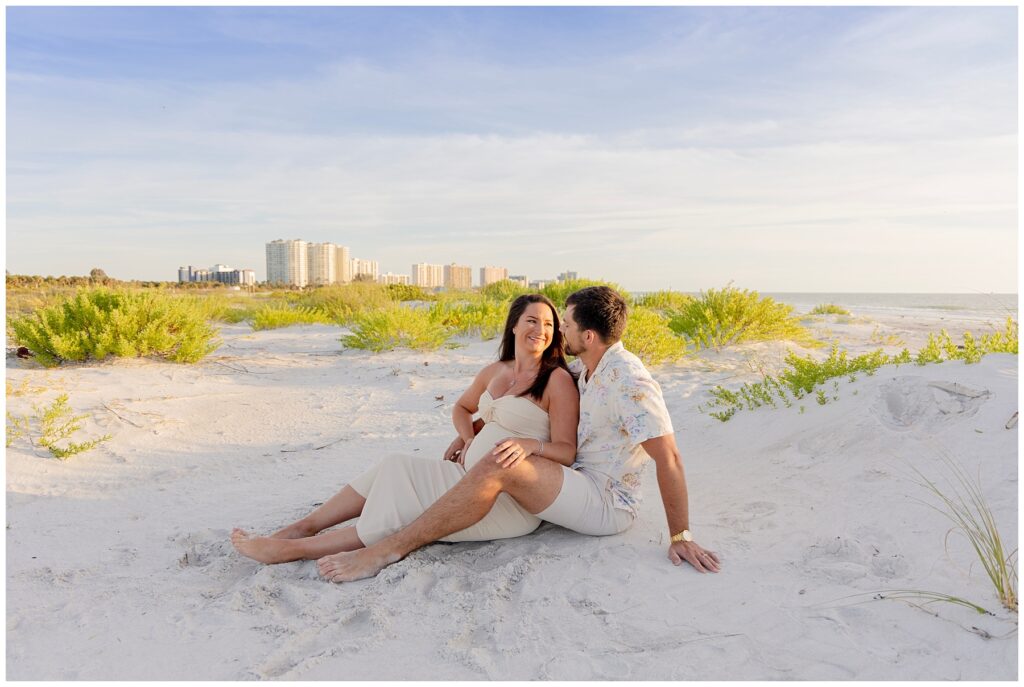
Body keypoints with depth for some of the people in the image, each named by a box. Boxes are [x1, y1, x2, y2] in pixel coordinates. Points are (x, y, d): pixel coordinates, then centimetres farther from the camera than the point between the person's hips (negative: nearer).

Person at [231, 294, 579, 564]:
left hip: (514, 500, -7)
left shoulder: (557, 379, -10)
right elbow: (462, 407, 27)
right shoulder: (495, 371, 11)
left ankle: (295, 547, -9)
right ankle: (303, 527, -6)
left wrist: (528, 444, -32)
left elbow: (566, 451, -12)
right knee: (395, 468, -8)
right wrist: (468, 437, 6)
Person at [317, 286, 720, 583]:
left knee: (499, 466, -30)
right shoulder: (585, 366, 6)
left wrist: (680, 536, -22)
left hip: (607, 504, -10)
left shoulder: (630, 383, -22)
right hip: (579, 478, 10)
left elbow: (669, 459, -23)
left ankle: (390, 550, -24)